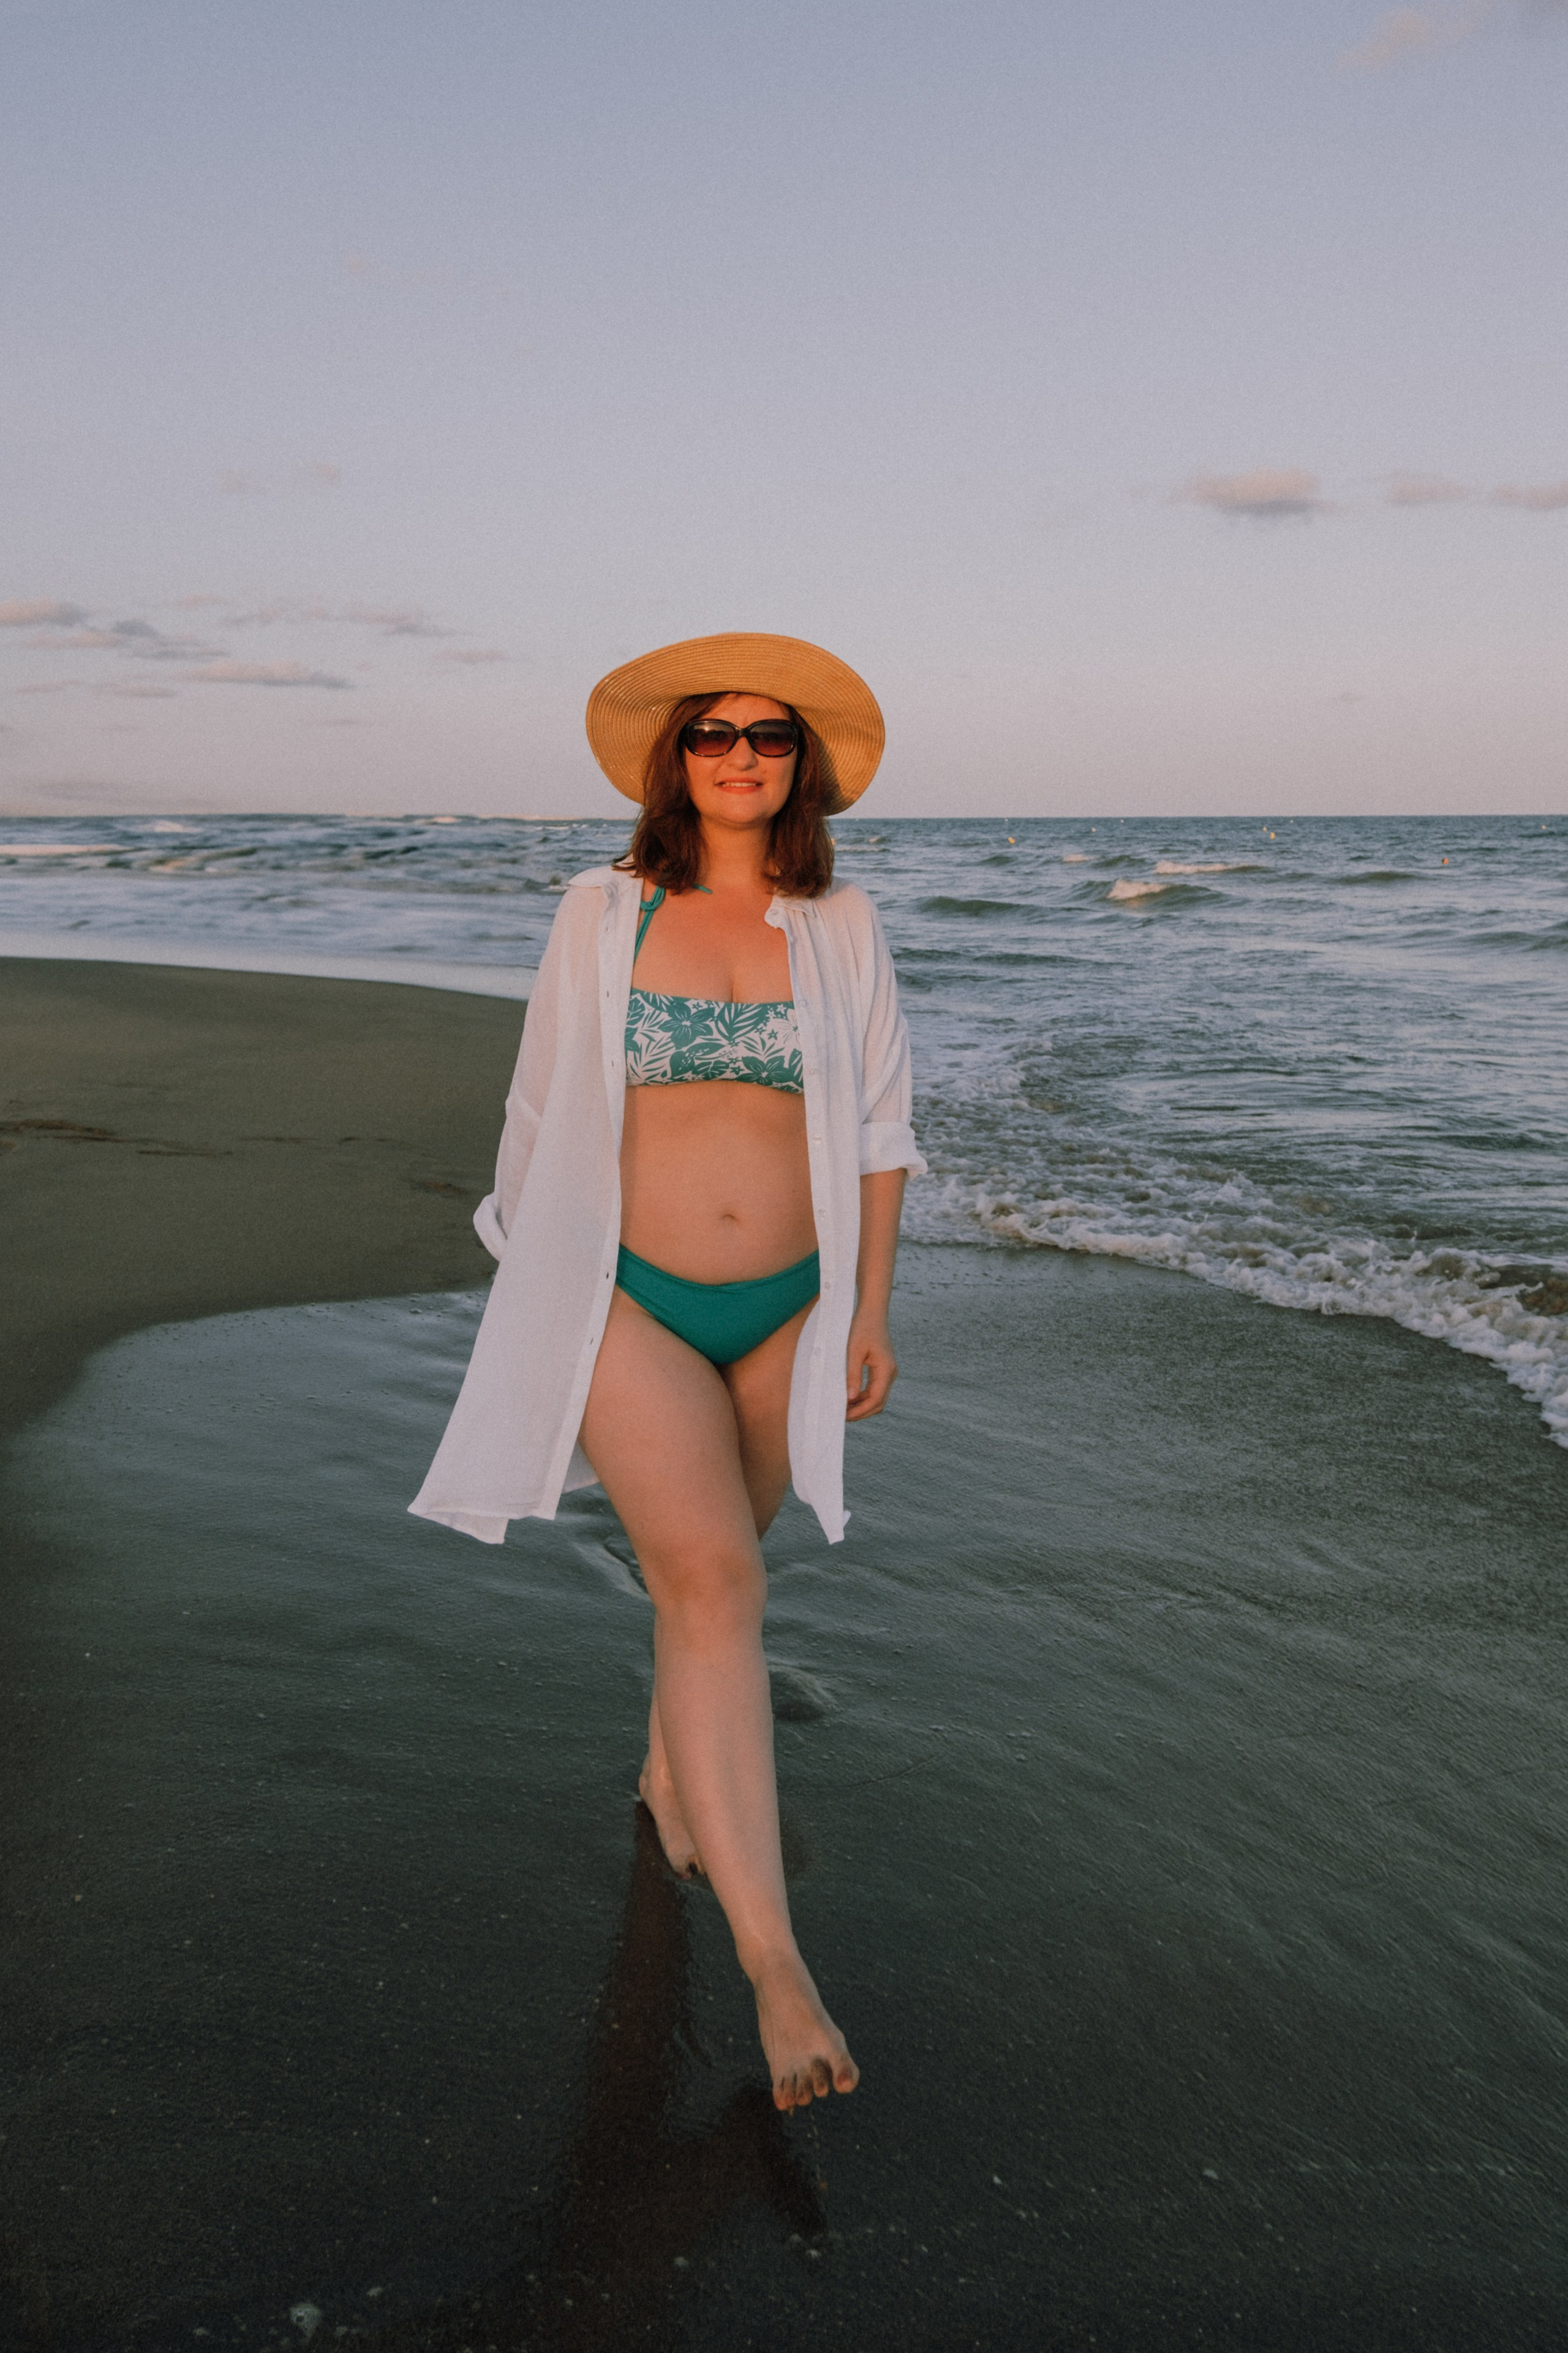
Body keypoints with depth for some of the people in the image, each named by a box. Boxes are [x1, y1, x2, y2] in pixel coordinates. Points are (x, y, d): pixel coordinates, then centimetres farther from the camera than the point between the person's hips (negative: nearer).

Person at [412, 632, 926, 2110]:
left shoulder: (841, 926, 4)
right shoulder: (600, 915, 0)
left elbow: (877, 1130, 6)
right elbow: (545, 1114, 7)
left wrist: (869, 1312, 3)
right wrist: (531, 1289, 11)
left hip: (788, 1308, 3)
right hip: (631, 1303, -2)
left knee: (707, 1565, 17)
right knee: (713, 1581, -15)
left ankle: (671, 1771, 46)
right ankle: (773, 1956, -12)